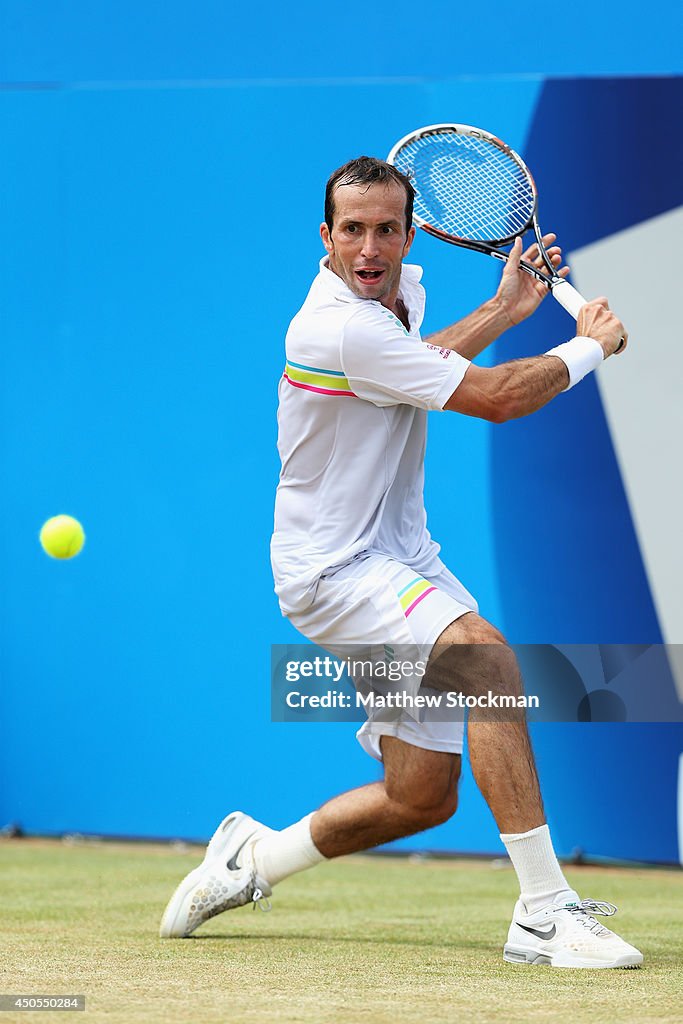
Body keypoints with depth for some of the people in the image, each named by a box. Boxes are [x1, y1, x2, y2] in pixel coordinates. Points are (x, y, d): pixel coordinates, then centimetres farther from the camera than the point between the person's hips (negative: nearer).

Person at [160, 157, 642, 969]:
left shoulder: (392, 289, 7)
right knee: (488, 658, -33)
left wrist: (503, 311, 27)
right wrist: (591, 346, -4)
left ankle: (253, 858, 27)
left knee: (426, 795, 6)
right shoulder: (341, 329, -24)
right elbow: (497, 398, -20)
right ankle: (543, 912, -34)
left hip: (397, 558, 10)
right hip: (335, 569, -10)